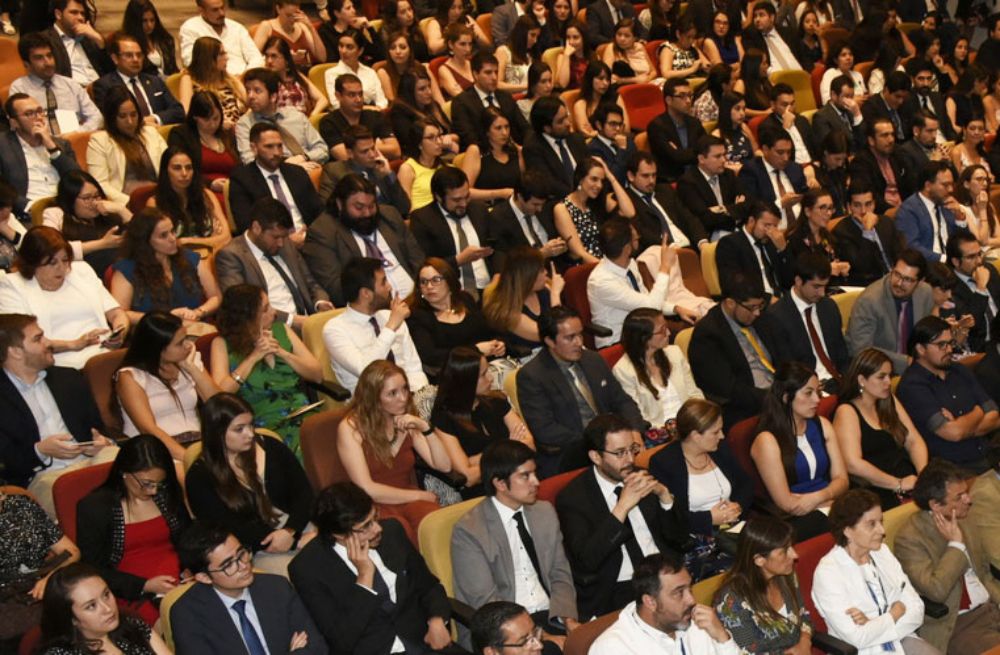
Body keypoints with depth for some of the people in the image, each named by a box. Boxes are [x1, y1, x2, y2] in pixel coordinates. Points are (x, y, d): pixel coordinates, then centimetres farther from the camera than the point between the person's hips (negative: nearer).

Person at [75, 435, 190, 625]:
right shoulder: (93, 507, -1)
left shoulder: (167, 493, 11)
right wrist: (144, 586, -11)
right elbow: (93, 570, 0)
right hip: (133, 595, -4)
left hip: (181, 585, 4)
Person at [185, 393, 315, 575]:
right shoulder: (199, 478, -1)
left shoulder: (270, 448, 12)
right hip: (259, 552, -4)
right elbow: (232, 530, -8)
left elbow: (303, 492, 7)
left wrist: (291, 531, -14)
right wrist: (298, 542, -14)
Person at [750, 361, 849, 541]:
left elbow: (841, 479, 9)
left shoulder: (822, 425, 13)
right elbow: (787, 503, -10)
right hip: (794, 521, -6)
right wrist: (831, 498, -4)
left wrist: (817, 497, -12)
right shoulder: (767, 440, -8)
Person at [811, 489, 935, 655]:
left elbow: (916, 610, 2)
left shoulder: (882, 552, 7)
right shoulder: (827, 572, -12)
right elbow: (858, 637, -17)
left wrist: (874, 625, -13)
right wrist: (896, 612, -4)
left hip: (902, 640, 6)